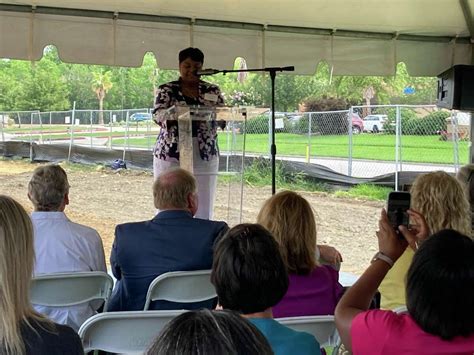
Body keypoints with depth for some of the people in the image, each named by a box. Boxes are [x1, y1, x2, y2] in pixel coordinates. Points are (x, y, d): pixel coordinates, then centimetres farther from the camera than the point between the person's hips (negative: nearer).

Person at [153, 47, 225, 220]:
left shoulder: (212, 91, 11)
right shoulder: (166, 90, 5)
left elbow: (222, 119, 4)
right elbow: (157, 115, -8)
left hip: (204, 157, 2)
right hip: (171, 155, -1)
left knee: (204, 211, 0)